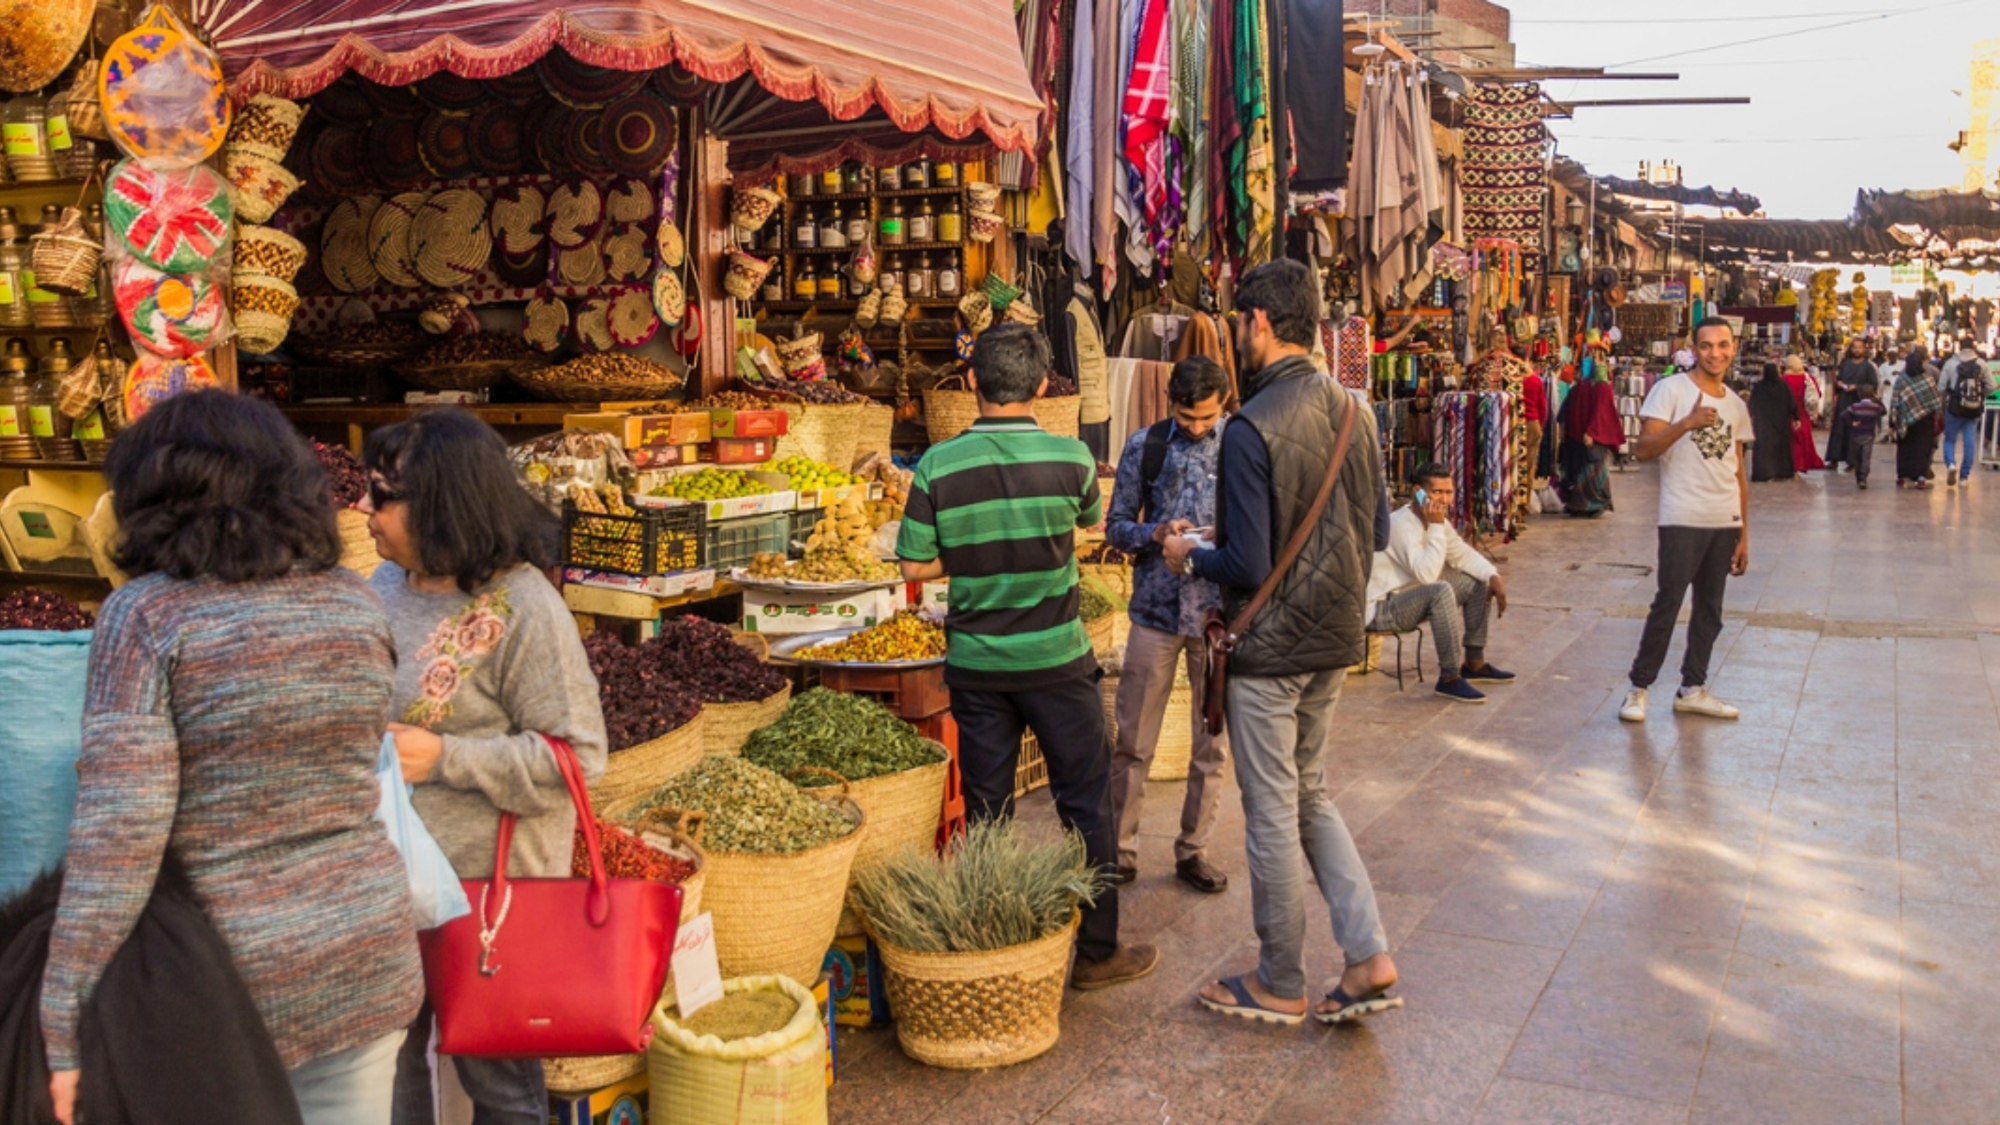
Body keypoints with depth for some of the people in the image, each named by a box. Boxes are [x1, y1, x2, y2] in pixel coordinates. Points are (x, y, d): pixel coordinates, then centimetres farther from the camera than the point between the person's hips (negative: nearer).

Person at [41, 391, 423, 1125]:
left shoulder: (147, 612, -12)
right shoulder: (355, 602, 2)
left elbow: (118, 829, -18)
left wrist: (66, 1027, -14)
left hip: (229, 972, -3)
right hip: (367, 948, 4)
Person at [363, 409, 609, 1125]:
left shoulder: (522, 609, -19)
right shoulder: (388, 586, 3)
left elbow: (576, 757, -20)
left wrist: (442, 758, -23)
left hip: (486, 883, -7)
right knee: (387, 1062, 22)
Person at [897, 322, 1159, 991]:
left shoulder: (939, 466, -8)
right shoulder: (1070, 458, -9)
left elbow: (916, 566, -4)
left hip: (975, 664, 2)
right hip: (1056, 660, -2)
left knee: (986, 812, 12)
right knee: (1085, 808, 11)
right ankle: (1096, 952, 19)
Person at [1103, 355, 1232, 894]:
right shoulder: (1145, 446, 3)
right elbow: (1117, 526, 5)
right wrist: (1155, 534, -15)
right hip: (1156, 608, 0)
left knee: (1211, 744, 8)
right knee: (1133, 741, 4)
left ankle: (1193, 850, 22)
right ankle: (1120, 849, 17)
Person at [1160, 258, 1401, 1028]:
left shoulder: (1251, 428, -21)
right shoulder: (1352, 412, 3)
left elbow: (1248, 565, -22)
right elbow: (1376, 535, 10)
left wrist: (1189, 558, -3)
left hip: (1271, 647, -7)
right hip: (1337, 639, 8)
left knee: (1272, 816, 7)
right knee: (1311, 796, 22)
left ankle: (1280, 986, 22)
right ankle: (1370, 958, 19)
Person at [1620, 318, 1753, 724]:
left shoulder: (1736, 406, 14)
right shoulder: (1671, 390, -4)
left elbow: (1739, 473, 16)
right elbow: (1643, 449, -14)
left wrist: (1744, 534, 14)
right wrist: (1688, 422, -27)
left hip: (1726, 523, 6)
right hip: (1683, 519, -6)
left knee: (1710, 610, 10)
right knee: (1668, 603, -6)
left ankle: (1693, 689, 20)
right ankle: (1639, 688, 5)